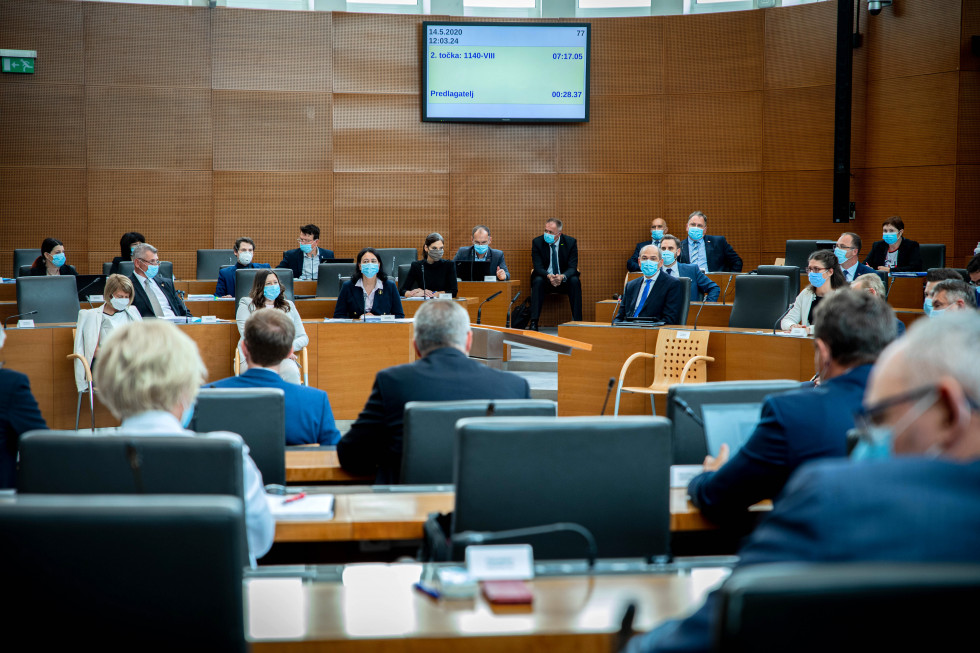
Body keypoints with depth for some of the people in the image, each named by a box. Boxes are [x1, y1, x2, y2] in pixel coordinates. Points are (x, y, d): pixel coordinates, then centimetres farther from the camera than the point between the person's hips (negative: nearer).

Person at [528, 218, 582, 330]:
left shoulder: (570, 242, -8)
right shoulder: (537, 242, -7)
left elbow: (572, 267, -13)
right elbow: (538, 267, -14)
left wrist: (563, 277, -37)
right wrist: (549, 276, -37)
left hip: (564, 280, 0)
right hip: (545, 279, 0)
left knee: (575, 281, -30)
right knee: (538, 281, -32)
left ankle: (577, 321, -26)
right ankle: (533, 322, -35)